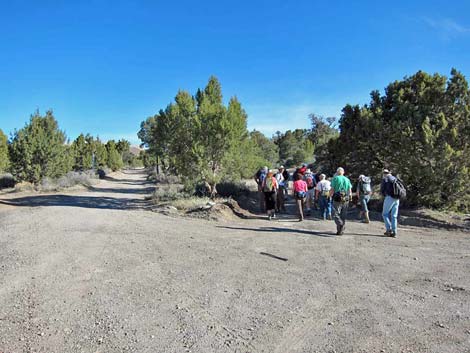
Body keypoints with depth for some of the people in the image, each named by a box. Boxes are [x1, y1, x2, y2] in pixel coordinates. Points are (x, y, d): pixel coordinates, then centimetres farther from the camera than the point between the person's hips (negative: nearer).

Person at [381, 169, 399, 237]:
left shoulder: (384, 179, 1)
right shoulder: (395, 179, 20)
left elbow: (382, 190, -2)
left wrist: (385, 195, 18)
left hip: (389, 198, -6)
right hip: (397, 199, 6)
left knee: (385, 214, 6)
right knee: (394, 216, 7)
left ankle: (389, 229, -5)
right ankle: (394, 232, 4)